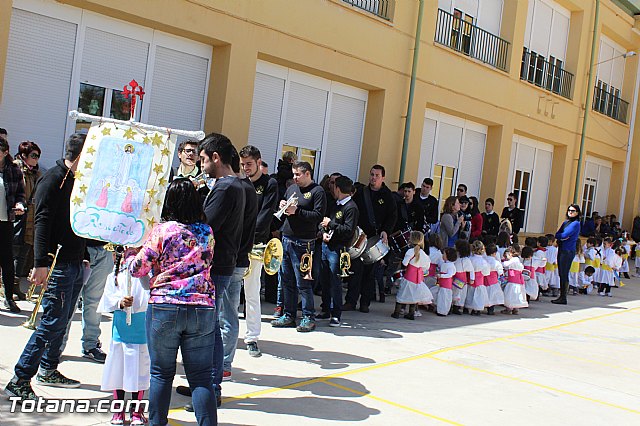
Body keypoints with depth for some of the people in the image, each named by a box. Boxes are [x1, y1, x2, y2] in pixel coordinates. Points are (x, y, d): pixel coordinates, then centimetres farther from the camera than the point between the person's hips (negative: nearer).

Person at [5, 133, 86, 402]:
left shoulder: (78, 181, 15)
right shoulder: (54, 179, -11)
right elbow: (42, 222, -18)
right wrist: (41, 263, -24)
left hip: (76, 263, 9)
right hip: (58, 264, -9)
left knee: (62, 320, 15)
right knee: (53, 322, -9)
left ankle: (48, 371, 29)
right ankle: (19, 381, -1)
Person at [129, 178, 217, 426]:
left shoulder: (163, 230, -7)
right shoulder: (207, 231, 6)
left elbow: (138, 268, -5)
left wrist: (131, 257, 15)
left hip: (164, 308, -2)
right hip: (203, 309, 3)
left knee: (161, 374, 12)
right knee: (201, 377, 6)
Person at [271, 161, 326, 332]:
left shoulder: (317, 191, -5)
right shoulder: (292, 188, 16)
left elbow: (319, 216, -13)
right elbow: (283, 205, 27)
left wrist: (297, 211, -16)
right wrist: (282, 206, 4)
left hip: (303, 243, -7)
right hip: (286, 239, 7)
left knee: (303, 282, -4)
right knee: (287, 280, 12)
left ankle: (309, 318, 7)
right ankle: (289, 315, 21)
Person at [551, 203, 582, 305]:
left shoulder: (576, 223, -8)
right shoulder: (565, 222, 17)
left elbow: (565, 235, -17)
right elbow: (557, 235, 10)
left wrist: (560, 236, 1)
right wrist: (561, 237, -9)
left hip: (568, 251, -8)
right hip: (561, 249, 8)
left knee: (564, 274, -6)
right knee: (561, 274, 9)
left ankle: (563, 298, -1)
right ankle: (561, 296, 15)